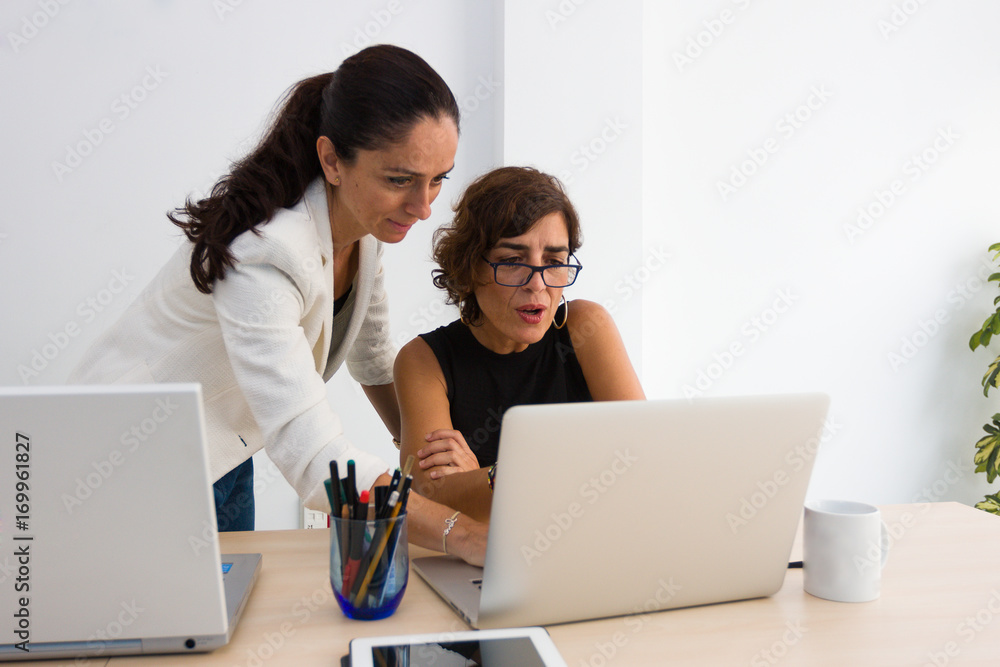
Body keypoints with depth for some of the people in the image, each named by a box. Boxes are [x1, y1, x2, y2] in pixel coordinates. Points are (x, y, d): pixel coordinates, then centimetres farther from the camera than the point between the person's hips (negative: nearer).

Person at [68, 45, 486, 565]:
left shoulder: (367, 220, -10)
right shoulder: (262, 254, -36)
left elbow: (372, 359, 4)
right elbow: (314, 457, -43)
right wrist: (464, 533, -50)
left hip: (223, 455, 7)